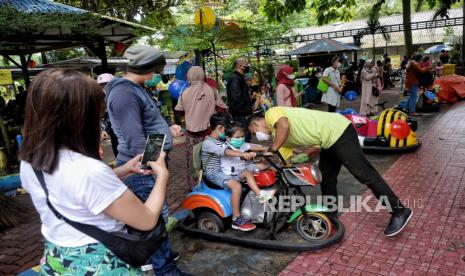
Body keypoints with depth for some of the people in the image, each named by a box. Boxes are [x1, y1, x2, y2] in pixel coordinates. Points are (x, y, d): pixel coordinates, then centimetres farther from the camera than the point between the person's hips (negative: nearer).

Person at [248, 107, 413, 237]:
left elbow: (285, 126, -27)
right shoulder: (279, 138, 20)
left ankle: (399, 211, 1)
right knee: (327, 178, 16)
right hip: (328, 141, 10)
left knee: (363, 173, -7)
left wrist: (272, 150, -17)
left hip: (337, 130, -10)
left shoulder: (271, 113, -5)